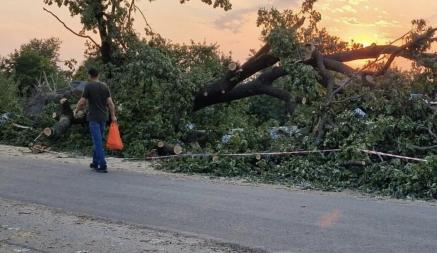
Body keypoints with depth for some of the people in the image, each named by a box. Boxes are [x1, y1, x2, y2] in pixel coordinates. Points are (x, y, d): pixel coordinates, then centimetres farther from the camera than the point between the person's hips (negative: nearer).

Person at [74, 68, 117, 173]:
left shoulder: (88, 86, -9)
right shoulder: (104, 86, 4)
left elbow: (82, 102, -8)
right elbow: (110, 102, 2)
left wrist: (76, 110, 10)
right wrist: (113, 116, 9)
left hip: (93, 118, -6)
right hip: (103, 117, 6)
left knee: (98, 142, -5)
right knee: (98, 140, 17)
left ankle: (103, 166, -9)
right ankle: (95, 162, 26)